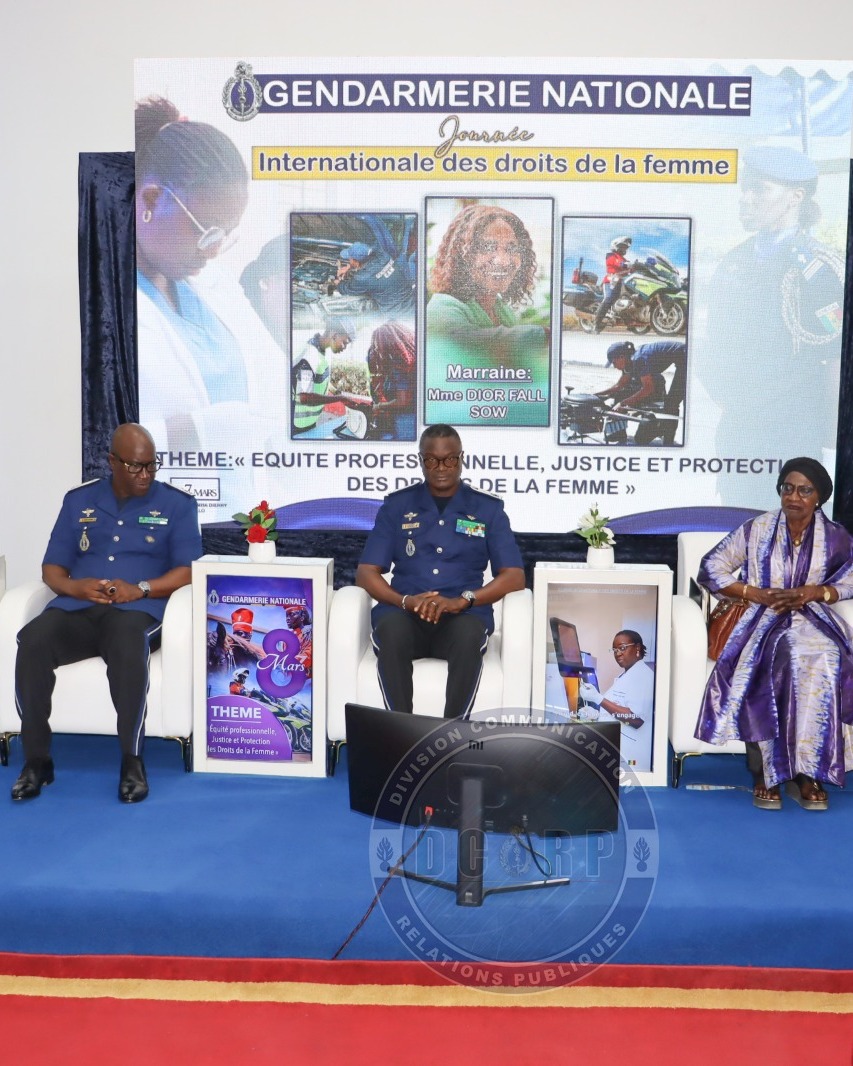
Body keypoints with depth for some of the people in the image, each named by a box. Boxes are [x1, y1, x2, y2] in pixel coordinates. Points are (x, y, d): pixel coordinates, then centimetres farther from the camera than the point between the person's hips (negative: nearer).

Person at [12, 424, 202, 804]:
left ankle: (132, 761, -26)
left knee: (127, 643, -38)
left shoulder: (176, 504, 10)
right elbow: (52, 567, 15)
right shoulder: (79, 500, 18)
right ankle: (36, 759, -17)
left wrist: (140, 589, -16)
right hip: (76, 608, 3)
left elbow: (188, 571, 1)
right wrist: (73, 586, -8)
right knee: (33, 639, -29)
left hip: (137, 610, -3)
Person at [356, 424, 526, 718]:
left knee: (469, 633, -36)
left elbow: (514, 577, 3)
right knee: (392, 629, -35)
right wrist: (405, 600, -13)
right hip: (403, 614, 1)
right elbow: (366, 572, 7)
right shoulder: (396, 505, 13)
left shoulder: (488, 509, 11)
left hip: (463, 616, 0)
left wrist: (461, 601, -14)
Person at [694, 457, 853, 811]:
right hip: (763, 621, -1)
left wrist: (816, 592, -10)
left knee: (824, 662, -34)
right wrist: (759, 594, -8)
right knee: (765, 664, -35)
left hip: (814, 622, 1)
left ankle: (806, 772, -27)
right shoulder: (756, 530, 6)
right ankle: (766, 771, -25)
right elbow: (711, 569, 3)